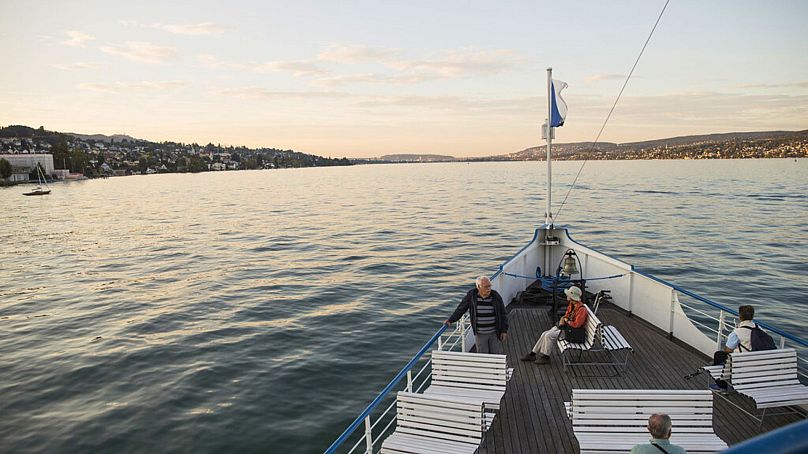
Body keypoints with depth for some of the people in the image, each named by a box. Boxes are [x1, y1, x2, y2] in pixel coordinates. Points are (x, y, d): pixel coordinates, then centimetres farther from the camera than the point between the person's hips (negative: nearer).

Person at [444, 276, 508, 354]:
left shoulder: (496, 297, -8)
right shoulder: (471, 296, -9)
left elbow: (503, 314, -1)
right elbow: (461, 308, 1)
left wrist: (504, 331, -4)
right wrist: (451, 320, -4)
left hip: (494, 333, 0)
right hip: (480, 334, 0)